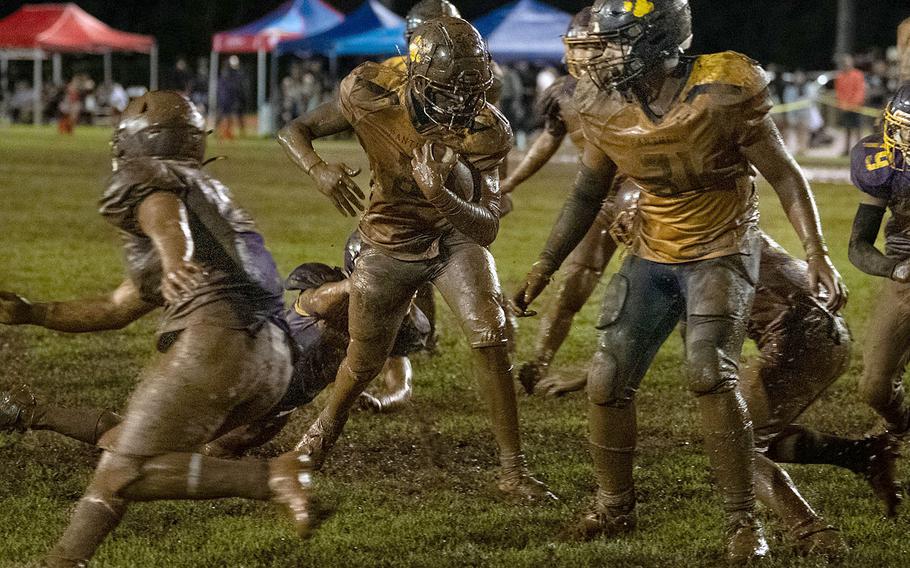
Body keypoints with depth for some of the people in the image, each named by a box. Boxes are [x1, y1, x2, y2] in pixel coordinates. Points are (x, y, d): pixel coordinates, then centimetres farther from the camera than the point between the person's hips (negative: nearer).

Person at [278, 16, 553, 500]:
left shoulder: (483, 130, -27)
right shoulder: (372, 97, -26)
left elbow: (487, 229, -27)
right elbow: (293, 131, -15)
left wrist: (440, 195, -47)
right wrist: (319, 170, -38)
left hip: (456, 237, 0)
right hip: (390, 242, 0)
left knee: (491, 342, -18)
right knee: (365, 361, 13)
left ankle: (513, 470, -8)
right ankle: (326, 427, 46)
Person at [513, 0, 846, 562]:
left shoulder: (721, 94, -22)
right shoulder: (605, 106, -6)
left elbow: (784, 175, -12)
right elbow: (589, 193, 9)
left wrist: (817, 254, -20)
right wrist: (545, 267, 7)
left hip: (722, 252, -5)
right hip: (652, 256, 5)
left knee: (711, 374, -24)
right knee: (607, 383, 0)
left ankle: (745, 521, -11)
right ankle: (616, 507, 23)